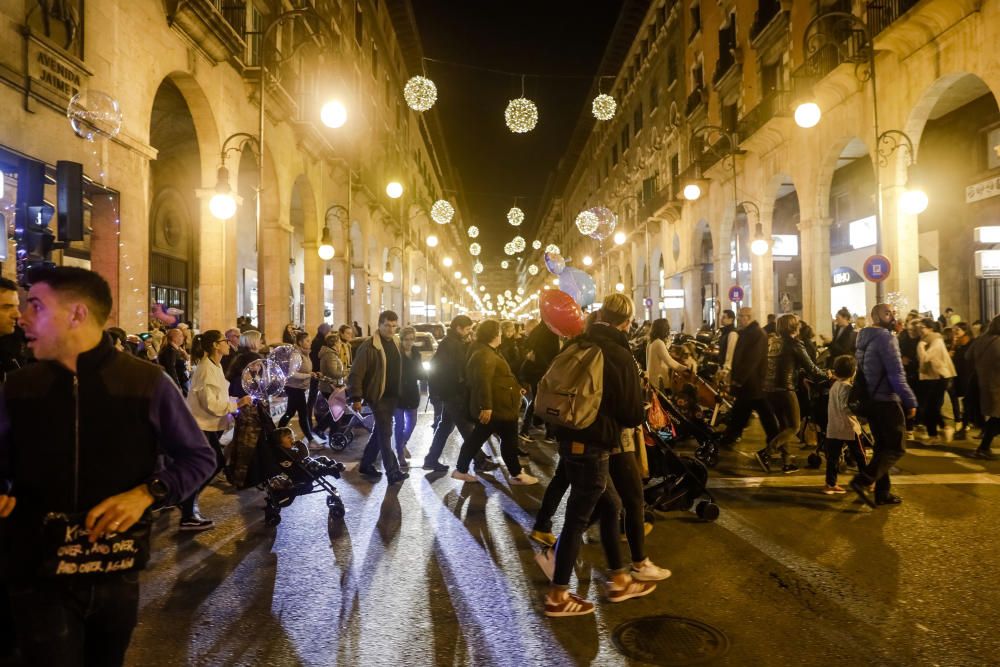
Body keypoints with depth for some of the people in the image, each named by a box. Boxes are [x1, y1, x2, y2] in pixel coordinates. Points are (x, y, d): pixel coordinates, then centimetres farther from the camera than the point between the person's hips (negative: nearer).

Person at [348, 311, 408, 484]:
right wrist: (356, 398, -18)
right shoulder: (368, 346, -14)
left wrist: (399, 393, 11)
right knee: (385, 434, -5)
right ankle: (393, 472, 0)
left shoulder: (395, 344, 9)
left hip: (392, 396, 8)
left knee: (380, 432, 15)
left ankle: (366, 465, 29)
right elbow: (356, 373, -15)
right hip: (378, 396, -8)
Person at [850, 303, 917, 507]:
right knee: (897, 447, -4)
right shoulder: (885, 337, -14)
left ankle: (883, 492, 17)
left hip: (871, 400, 9)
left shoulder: (864, 338, 14)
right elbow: (896, 374, -20)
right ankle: (862, 481, -15)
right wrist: (910, 401, -16)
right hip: (886, 400, -9)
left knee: (883, 447, 15)